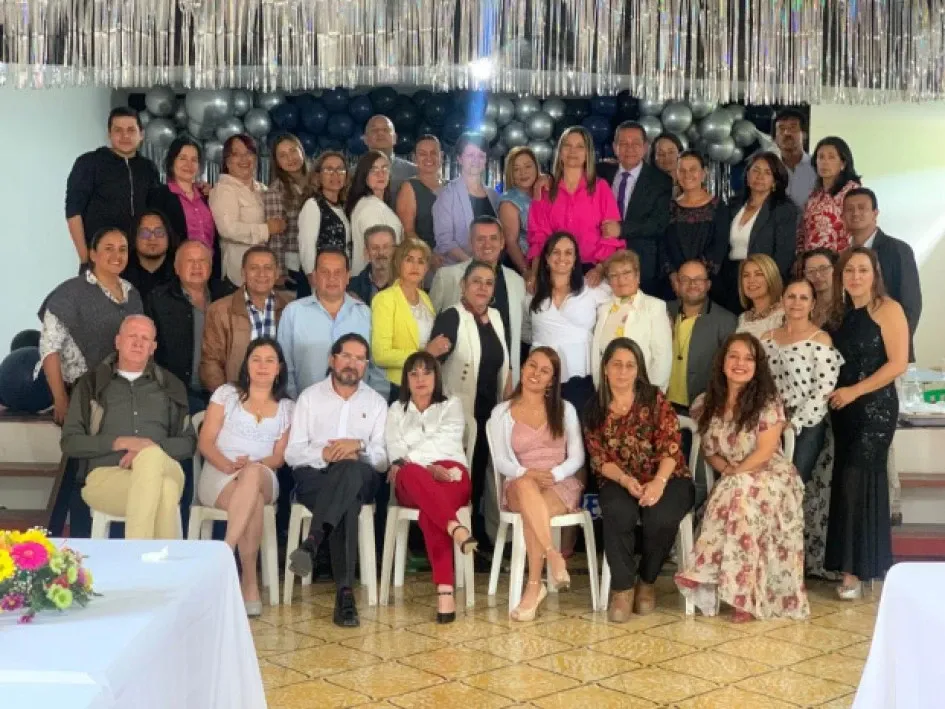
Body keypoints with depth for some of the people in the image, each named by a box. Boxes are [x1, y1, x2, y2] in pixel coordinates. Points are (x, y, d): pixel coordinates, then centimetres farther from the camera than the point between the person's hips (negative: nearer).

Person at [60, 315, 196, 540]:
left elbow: (188, 443, 13)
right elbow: (69, 442, 6)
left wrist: (151, 451, -8)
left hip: (161, 471, 2)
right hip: (106, 476, -2)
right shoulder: (92, 384, 14)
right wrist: (120, 443, -10)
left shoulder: (170, 386, 19)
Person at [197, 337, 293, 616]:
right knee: (254, 502, -38)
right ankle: (249, 582, -37)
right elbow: (206, 442, 3)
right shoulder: (226, 394, 11)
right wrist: (229, 466, -17)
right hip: (219, 477, -1)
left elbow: (279, 457, 8)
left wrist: (252, 466, -14)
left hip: (263, 478, 1)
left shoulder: (287, 408, 15)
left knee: (253, 473, -40)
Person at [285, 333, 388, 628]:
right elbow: (292, 453, 5)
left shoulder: (376, 403, 16)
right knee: (347, 502, -38)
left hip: (359, 477, 1)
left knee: (349, 469, -40)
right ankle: (345, 592, -45)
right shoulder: (310, 397, 13)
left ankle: (312, 543, -50)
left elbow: (383, 459, 6)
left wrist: (360, 445, -15)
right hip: (314, 476, -1)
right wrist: (323, 453, -15)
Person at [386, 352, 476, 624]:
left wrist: (406, 461, -8)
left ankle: (444, 590, -53)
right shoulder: (396, 410, 26)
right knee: (412, 473, -42)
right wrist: (428, 468, -11)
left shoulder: (451, 405, 23)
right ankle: (456, 528, -63)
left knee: (430, 508, -39)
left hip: (449, 472, 0)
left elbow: (445, 440, 2)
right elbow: (395, 451, 8)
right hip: (412, 484, 1)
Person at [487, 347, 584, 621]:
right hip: (519, 487, 0)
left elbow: (577, 457, 6)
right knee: (526, 485, -40)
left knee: (532, 512, -36)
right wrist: (527, 473, -18)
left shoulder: (565, 410, 13)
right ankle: (554, 556, -42)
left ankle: (534, 585, -31)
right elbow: (500, 461, 2)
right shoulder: (501, 413, 10)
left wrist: (553, 474, -14)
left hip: (561, 485, 0)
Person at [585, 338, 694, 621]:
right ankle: (623, 586, -16)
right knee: (618, 512, -34)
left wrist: (659, 483, -26)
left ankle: (647, 581, -3)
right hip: (619, 482, 1)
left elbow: (670, 444, -9)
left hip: (666, 479, -1)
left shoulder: (655, 399, 0)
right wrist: (625, 479, -19)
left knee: (661, 517, -32)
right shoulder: (595, 409, 7)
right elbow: (599, 458, 1)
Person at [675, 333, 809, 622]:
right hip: (730, 485, 4)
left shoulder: (768, 402, -6)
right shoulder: (709, 404, 8)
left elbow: (765, 452, -13)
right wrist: (725, 469, -8)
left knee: (739, 496, -36)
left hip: (771, 478, -4)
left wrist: (735, 474, -18)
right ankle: (742, 593, -32)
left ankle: (739, 590, -31)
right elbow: (709, 450, 12)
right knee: (735, 497, -32)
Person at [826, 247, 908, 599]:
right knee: (847, 483, 7)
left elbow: (898, 363, -15)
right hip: (843, 408, 6)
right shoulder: (841, 314, 12)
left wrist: (854, 391, -16)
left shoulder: (888, 309, -7)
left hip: (875, 406, -6)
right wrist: (832, 392, 0)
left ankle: (858, 569, -3)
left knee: (857, 481, -8)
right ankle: (851, 565, 13)